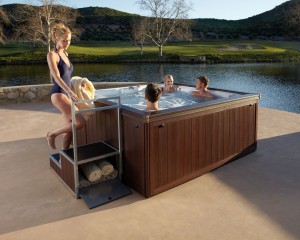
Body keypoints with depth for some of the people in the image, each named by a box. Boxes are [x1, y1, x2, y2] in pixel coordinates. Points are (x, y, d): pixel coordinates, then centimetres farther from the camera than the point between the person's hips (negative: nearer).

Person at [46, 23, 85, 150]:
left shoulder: (65, 54, 15)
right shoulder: (52, 54, -10)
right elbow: (57, 77, -22)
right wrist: (72, 93, -34)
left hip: (66, 95, 8)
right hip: (58, 95, -8)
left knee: (70, 127, 6)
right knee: (80, 122, -17)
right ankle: (52, 134, 3)